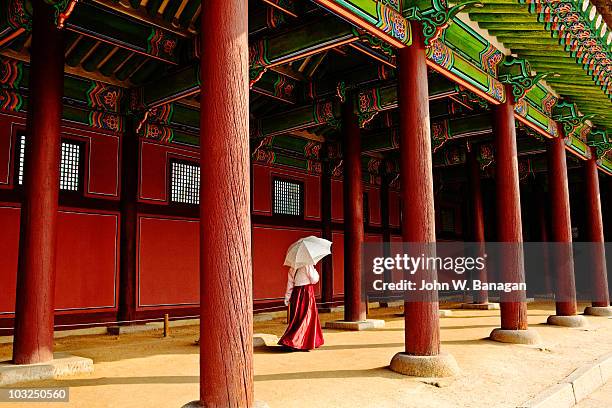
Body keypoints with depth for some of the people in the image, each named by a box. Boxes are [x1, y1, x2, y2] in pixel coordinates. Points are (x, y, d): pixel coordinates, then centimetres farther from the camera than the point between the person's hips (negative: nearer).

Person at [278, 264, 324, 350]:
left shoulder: (292, 268, 7)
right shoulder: (307, 265, -11)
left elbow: (290, 284, 8)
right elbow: (314, 280, -8)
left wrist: (287, 298, 11)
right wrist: (315, 271, 9)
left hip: (296, 293, 7)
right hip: (306, 293, -7)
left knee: (296, 319, 12)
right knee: (305, 318, 1)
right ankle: (289, 340, -5)